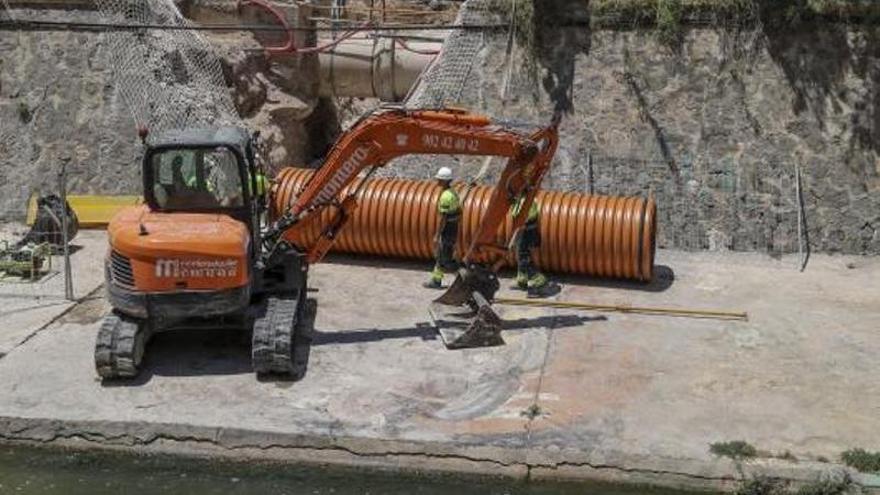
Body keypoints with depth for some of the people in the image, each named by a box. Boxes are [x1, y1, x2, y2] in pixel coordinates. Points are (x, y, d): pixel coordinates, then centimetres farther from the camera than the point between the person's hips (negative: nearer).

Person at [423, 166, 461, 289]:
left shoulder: (445, 196, -21)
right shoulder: (454, 192, 9)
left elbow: (443, 218, -22)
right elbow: (459, 213, 16)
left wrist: (437, 236, -18)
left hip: (447, 231, -10)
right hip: (454, 229, 10)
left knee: (446, 259, -1)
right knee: (440, 255, 16)